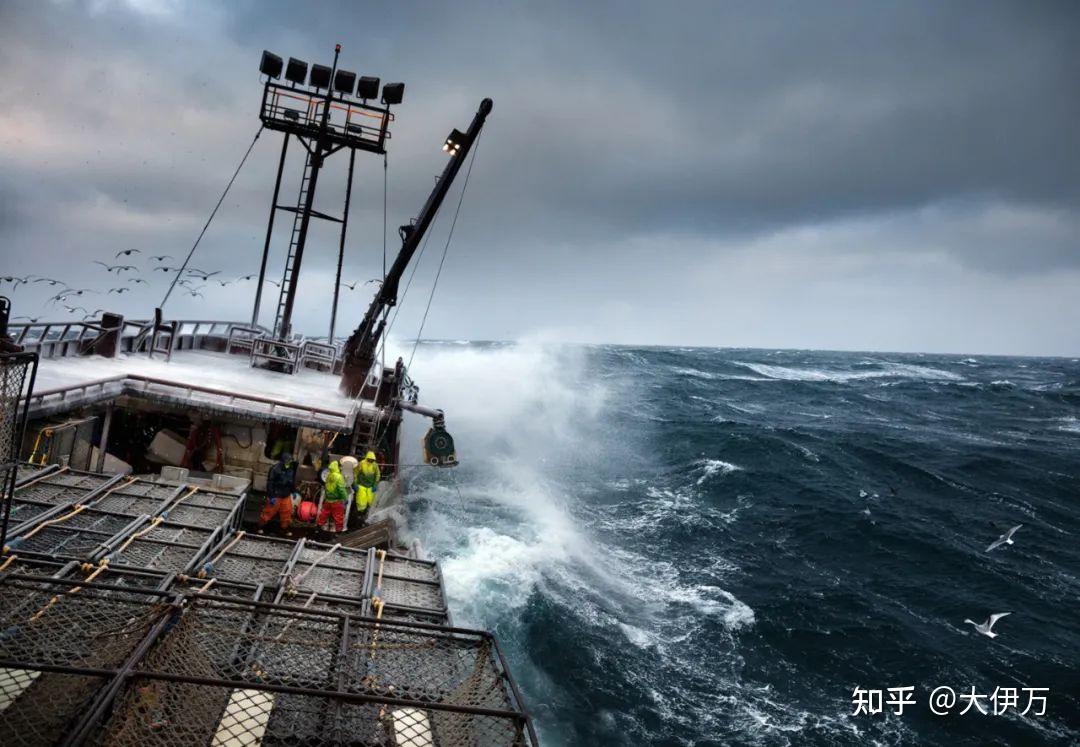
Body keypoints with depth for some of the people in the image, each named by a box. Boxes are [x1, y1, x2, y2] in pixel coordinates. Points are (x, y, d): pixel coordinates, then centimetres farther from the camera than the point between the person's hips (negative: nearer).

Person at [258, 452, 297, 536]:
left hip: (286, 496, 6)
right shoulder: (275, 469, -21)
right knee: (269, 511, 5)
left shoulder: (291, 469, -2)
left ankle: (285, 528, 28)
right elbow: (270, 483, -18)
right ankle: (260, 527, 24)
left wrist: (293, 491, 18)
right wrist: (271, 496, -18)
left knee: (287, 512, 12)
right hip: (276, 496, -5)